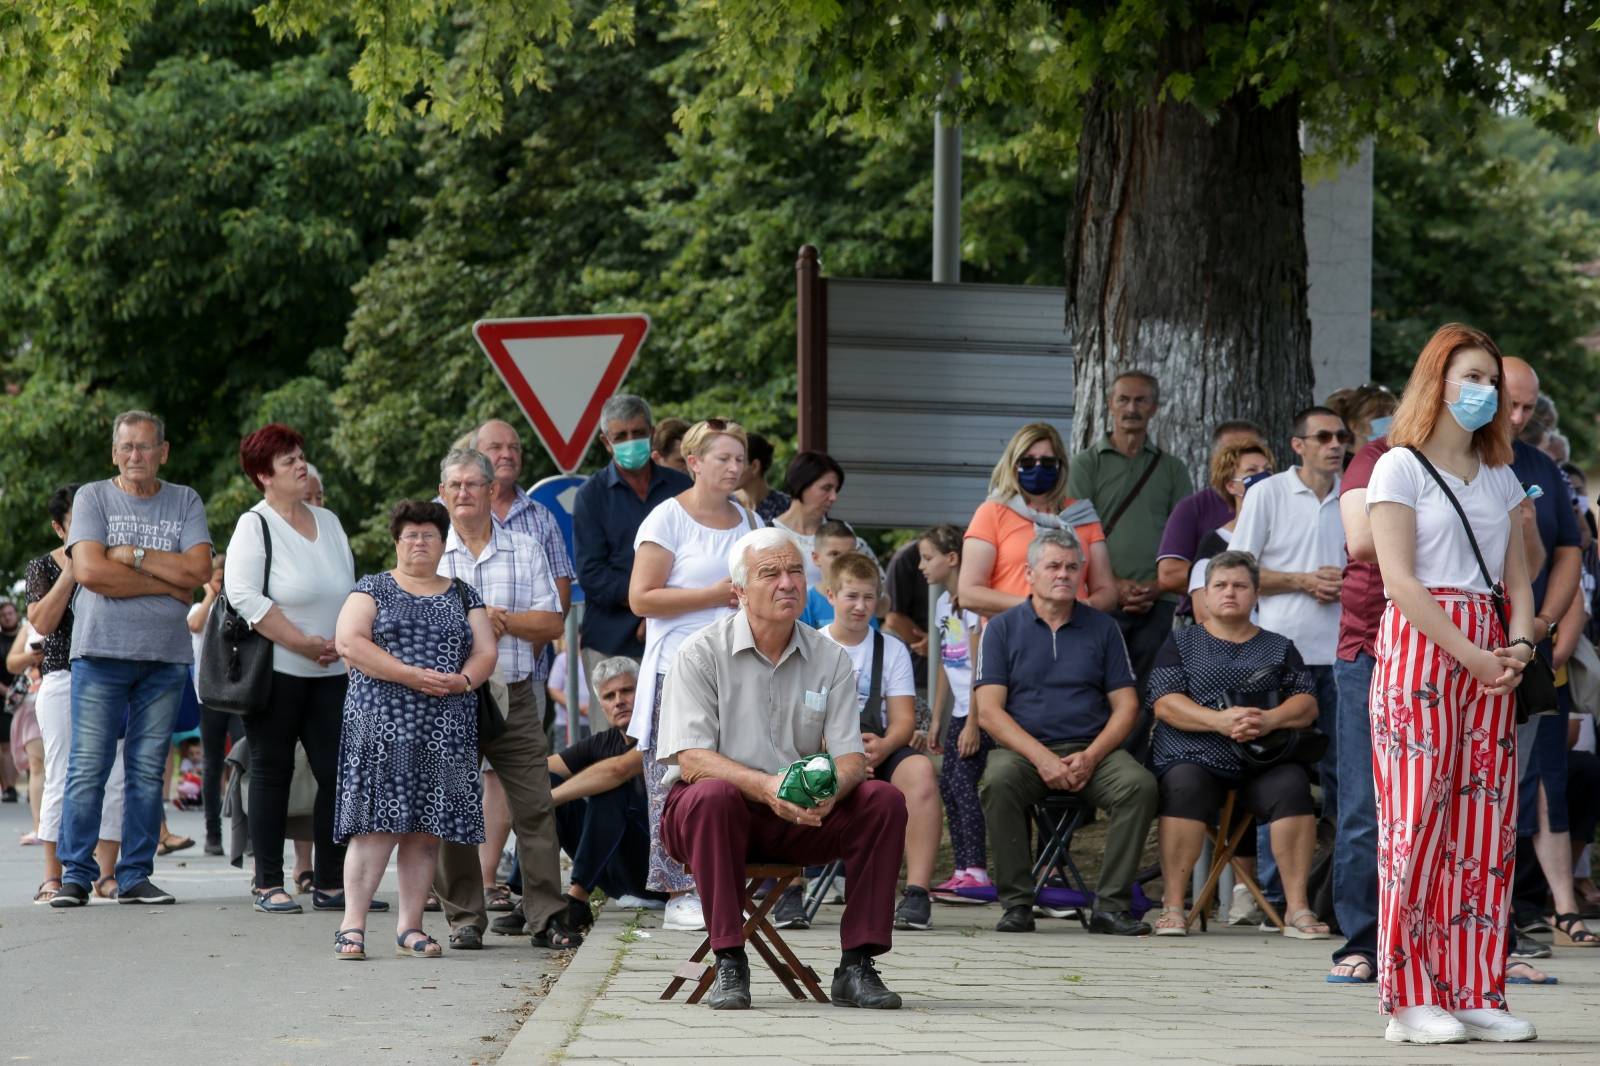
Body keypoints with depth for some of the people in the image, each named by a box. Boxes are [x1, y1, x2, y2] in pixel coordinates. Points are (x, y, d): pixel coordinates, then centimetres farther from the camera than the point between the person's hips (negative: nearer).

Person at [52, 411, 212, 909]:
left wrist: (133, 555, -8)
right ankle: (74, 875, -1)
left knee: (148, 771, 3)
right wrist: (168, 583, -8)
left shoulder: (185, 502, 11)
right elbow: (89, 570, -10)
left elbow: (199, 570, -3)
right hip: (101, 650, -2)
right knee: (87, 768, -5)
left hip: (166, 656, 2)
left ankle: (135, 876, 8)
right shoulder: (93, 498, 4)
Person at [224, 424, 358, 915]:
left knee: (338, 773, 1)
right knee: (272, 772, 0)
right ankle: (269, 885, 3)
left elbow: (353, 591, 19)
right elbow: (243, 594, -16)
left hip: (332, 672, 6)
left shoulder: (328, 522, 15)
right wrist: (302, 643, -17)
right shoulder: (255, 526, -4)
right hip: (275, 671, -6)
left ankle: (330, 883, 7)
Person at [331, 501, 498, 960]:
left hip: (447, 729, 3)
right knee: (378, 822, -12)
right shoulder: (373, 589, 8)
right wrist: (411, 675, -15)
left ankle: (410, 926, 6)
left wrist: (464, 680, -12)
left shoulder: (463, 596, 18)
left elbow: (485, 652, 12)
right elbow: (349, 643, -7)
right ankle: (352, 925, -14)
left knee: (426, 828, 1)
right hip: (382, 726, -3)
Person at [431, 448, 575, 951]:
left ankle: (547, 916, 0)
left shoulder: (525, 550, 10)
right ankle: (464, 918, 8)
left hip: (514, 696, 1)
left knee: (534, 807, -3)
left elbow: (551, 623, 5)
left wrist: (503, 619, -9)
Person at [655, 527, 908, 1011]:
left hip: (802, 820, 4)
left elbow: (850, 757, -1)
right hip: (708, 812, -4)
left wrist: (831, 789, -27)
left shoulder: (830, 659, 6)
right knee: (715, 795, -37)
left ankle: (857, 966, -20)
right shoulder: (702, 654, -6)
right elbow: (692, 759, -16)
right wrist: (766, 787, -33)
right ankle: (729, 962, -31)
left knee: (885, 799, -19)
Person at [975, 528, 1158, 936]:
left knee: (1139, 784, -28)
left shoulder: (1102, 627, 13)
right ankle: (1016, 904, -25)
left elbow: (1126, 706, 8)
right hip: (1021, 748, -2)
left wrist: (1091, 757, -10)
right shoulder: (1003, 628, 7)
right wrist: (1041, 757, -17)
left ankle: (1111, 904, -23)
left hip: (1092, 751, 2)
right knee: (997, 782, -35)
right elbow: (989, 711, -2)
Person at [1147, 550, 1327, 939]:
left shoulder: (1279, 647, 20)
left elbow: (1307, 703, 9)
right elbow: (1164, 702, 1)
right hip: (1195, 758, -1)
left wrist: (1271, 720, -14)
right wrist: (1221, 721, -15)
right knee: (1184, 786, -34)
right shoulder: (1182, 642, 16)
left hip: (1263, 762, 1)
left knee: (1292, 786, -30)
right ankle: (1173, 906, -30)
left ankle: (1297, 908, -28)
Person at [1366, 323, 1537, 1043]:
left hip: (1490, 657, 6)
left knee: (1487, 823, 2)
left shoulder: (1500, 478, 19)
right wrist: (1472, 654, -14)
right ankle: (1410, 1002, -6)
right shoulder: (1400, 468, 0)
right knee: (1416, 816, -8)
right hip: (1419, 650, -6)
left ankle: (1474, 993, 5)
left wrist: (1518, 646, -5)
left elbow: (1516, 578, 15)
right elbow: (1401, 580, -8)